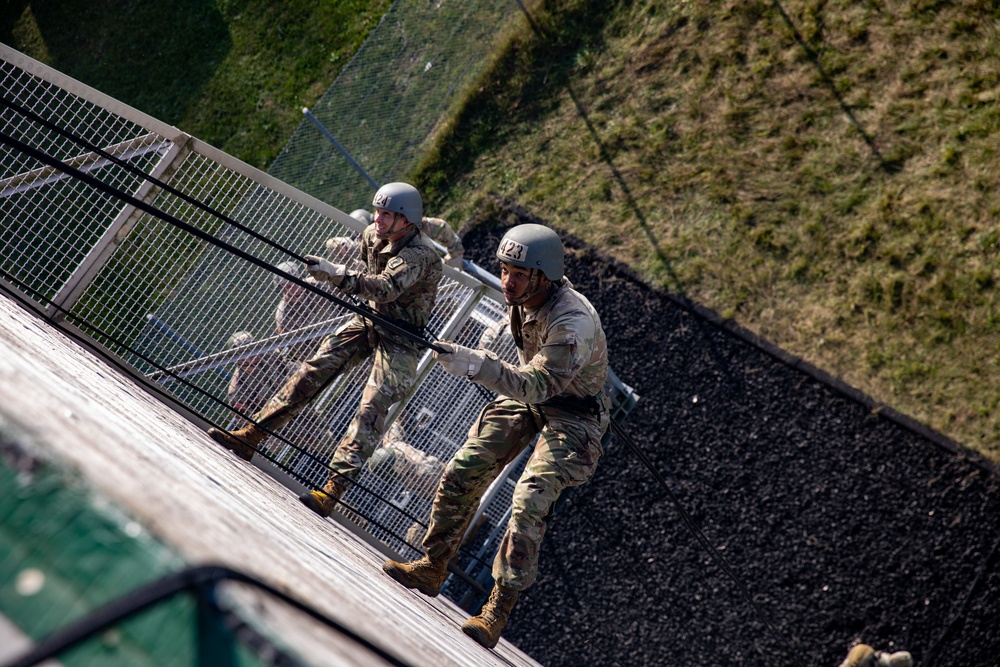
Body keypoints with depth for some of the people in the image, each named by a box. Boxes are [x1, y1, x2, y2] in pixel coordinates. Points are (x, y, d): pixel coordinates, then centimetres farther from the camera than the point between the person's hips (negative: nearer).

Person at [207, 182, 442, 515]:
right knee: (312, 371, -3)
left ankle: (331, 491, -25)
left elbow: (386, 288, -43)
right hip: (369, 319, 7)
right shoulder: (372, 236, -2)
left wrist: (338, 275, -52)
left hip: (400, 338, -7)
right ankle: (249, 436, 1)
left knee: (372, 409, -19)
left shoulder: (421, 256, -26)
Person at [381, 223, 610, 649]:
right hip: (530, 391, 8)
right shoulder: (521, 298, -10)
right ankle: (432, 568, 14)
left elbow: (535, 387, -40)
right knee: (462, 470, 0)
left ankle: (497, 612, -12)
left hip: (573, 412, -8)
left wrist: (475, 365, -50)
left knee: (529, 503, -20)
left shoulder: (574, 322, -35)